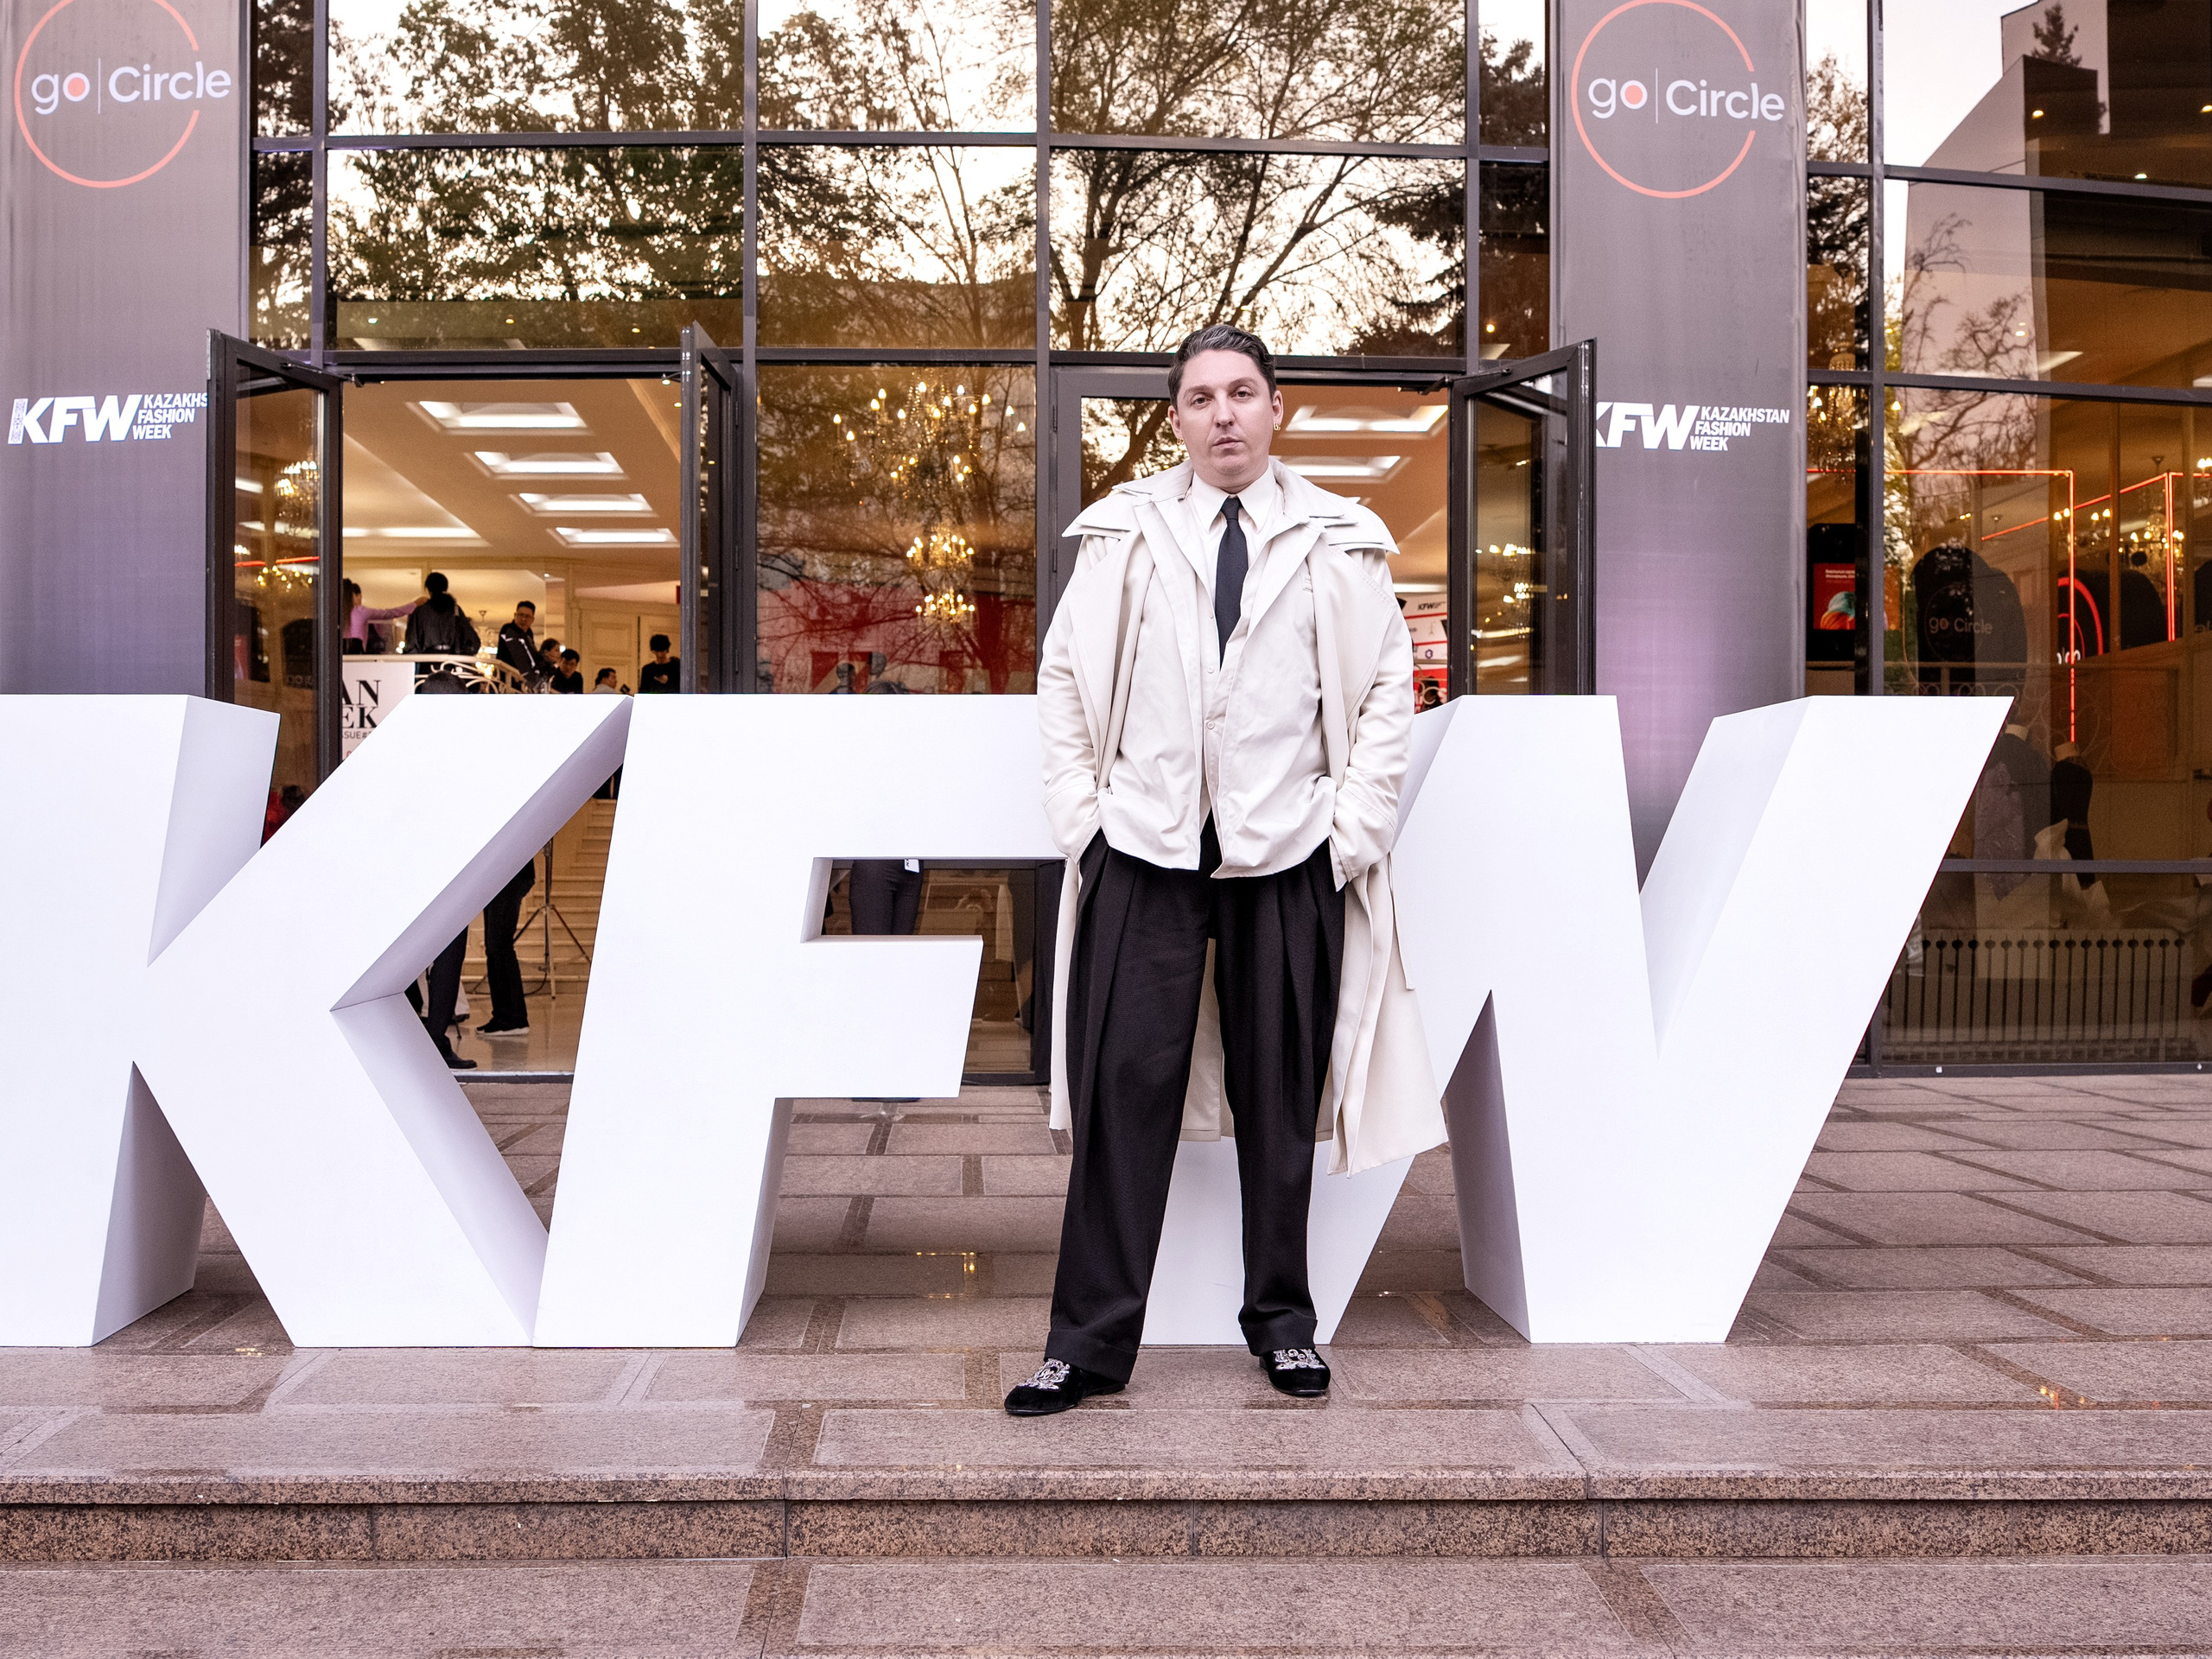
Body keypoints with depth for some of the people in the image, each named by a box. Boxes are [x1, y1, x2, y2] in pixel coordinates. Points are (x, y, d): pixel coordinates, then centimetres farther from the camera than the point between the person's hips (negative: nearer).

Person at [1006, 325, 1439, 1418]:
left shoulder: (1339, 544, 8)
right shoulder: (1121, 535, 8)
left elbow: (1386, 692, 8)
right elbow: (1064, 677, 9)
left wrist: (1355, 827, -1)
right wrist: (1079, 816, 1)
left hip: (1289, 853, 0)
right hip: (1145, 846, 0)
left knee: (1281, 1093, 8)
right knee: (1123, 1090, -1)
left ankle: (1281, 1319, 25)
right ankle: (1091, 1339, 8)